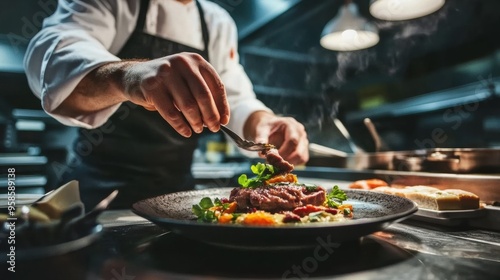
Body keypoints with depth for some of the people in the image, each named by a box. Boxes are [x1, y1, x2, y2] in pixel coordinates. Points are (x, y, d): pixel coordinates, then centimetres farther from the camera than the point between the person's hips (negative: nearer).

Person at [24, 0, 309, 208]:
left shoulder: (218, 23, 5)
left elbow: (235, 99, 4)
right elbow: (51, 53, -27)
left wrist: (263, 124, -19)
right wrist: (124, 75, -49)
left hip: (175, 190, 4)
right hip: (100, 186, -3)